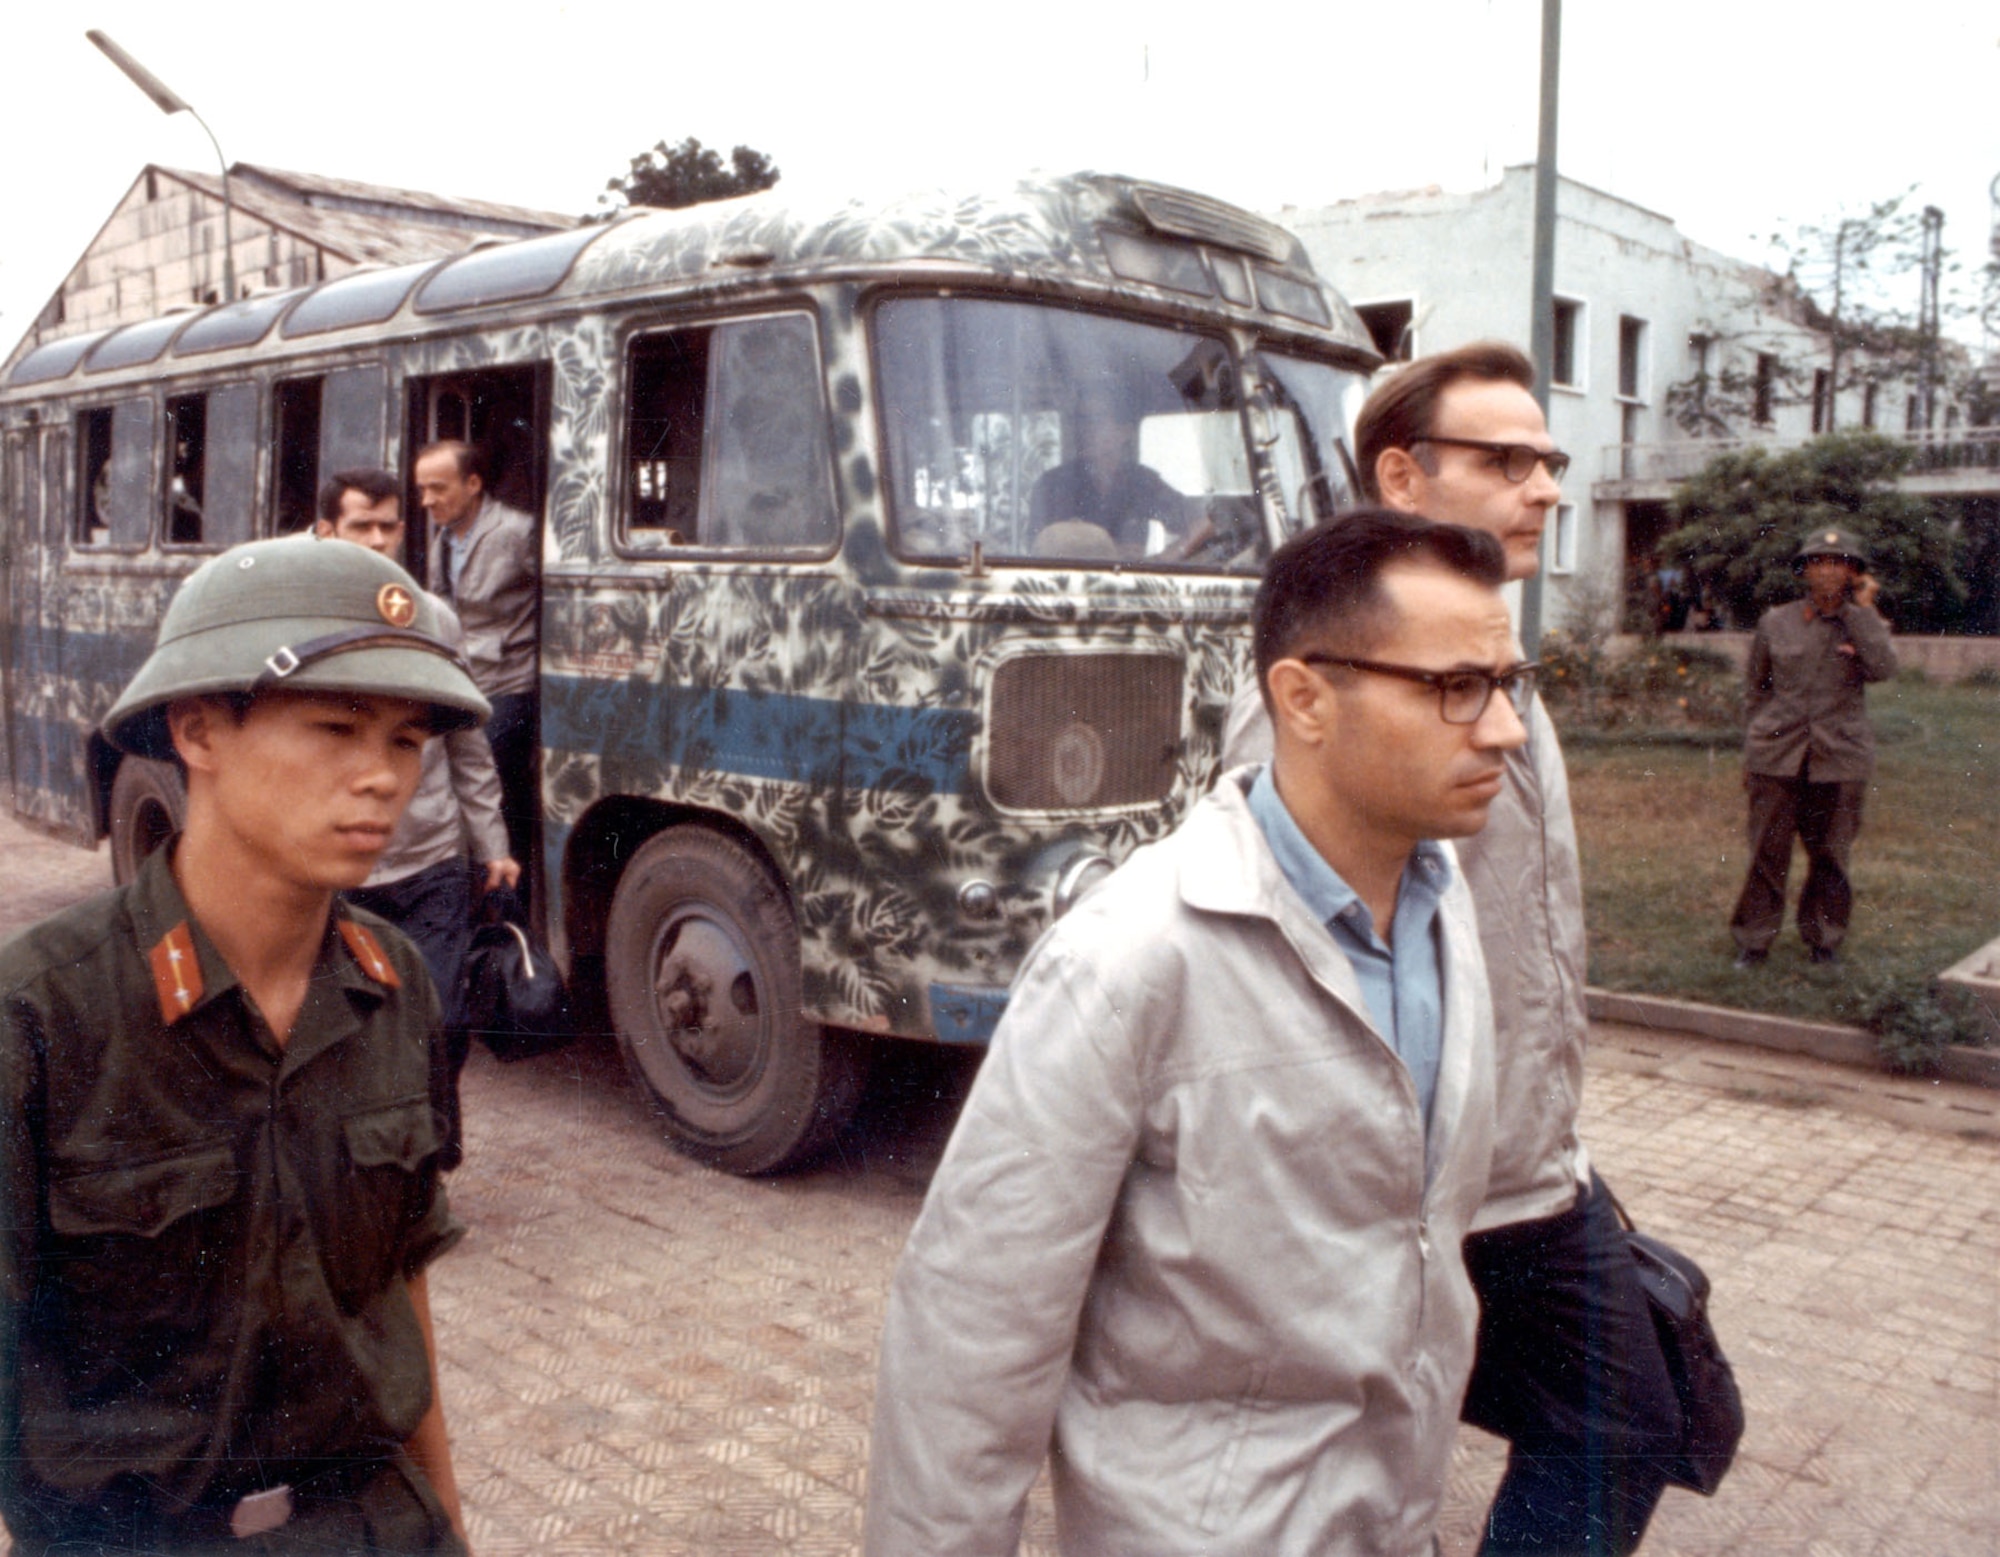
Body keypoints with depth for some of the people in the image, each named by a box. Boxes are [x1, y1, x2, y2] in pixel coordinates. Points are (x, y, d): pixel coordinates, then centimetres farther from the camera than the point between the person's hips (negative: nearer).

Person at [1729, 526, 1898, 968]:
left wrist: (1862, 608, -11)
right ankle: (1753, 940, 11)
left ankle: (1824, 938, 25)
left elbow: (1883, 667, -16)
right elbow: (1754, 691, 12)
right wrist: (1750, 753, 10)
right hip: (1777, 757, 0)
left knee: (1830, 853, 8)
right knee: (1768, 852, 0)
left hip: (1840, 759, 0)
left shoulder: (1865, 623, 5)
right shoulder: (1775, 622, 5)